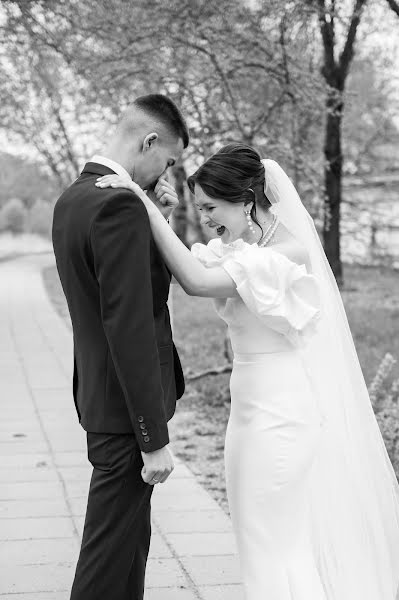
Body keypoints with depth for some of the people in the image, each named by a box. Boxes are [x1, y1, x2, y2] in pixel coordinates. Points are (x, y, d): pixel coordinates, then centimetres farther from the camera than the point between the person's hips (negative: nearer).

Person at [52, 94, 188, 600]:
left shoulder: (72, 198, 9)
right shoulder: (120, 207, -22)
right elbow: (130, 329, -25)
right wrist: (155, 438, -22)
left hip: (98, 394, 10)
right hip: (125, 407, -10)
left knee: (130, 537, 22)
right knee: (111, 549, 2)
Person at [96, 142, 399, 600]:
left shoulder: (291, 251, -20)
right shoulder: (239, 247, 6)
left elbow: (196, 281, -30)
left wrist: (145, 205, -28)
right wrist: (159, 212, -9)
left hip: (281, 412, -9)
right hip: (253, 405, 9)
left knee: (275, 546, 3)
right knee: (260, 537, 19)